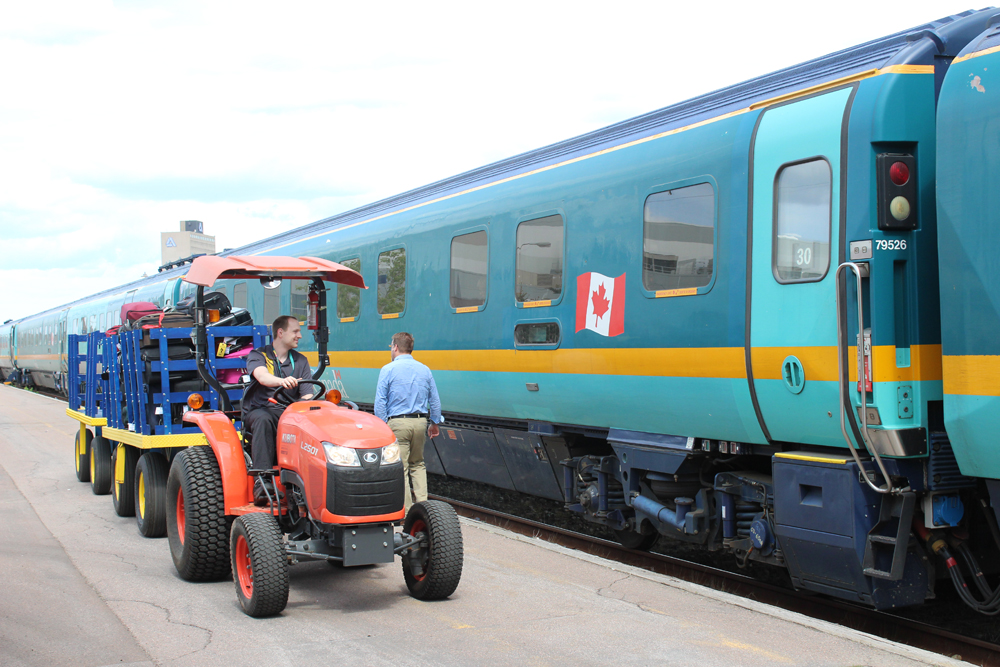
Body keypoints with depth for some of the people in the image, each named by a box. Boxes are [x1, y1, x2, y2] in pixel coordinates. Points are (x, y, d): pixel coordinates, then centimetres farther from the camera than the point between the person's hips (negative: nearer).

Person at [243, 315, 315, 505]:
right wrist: (282, 381, -43)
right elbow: (262, 377, -21)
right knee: (263, 420, -38)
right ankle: (262, 481, -43)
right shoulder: (257, 355, 3)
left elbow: (306, 393, 5)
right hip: (259, 409, -2)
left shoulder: (300, 361, 15)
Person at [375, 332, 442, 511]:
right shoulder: (424, 370, 8)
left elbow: (380, 402, -7)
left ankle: (406, 510, 1)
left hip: (397, 422, -4)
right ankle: (422, 504, 10)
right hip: (420, 422, 5)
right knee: (417, 464, 18)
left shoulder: (388, 370, -5)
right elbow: (434, 400, 12)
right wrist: (435, 423, 22)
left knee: (400, 467, 0)